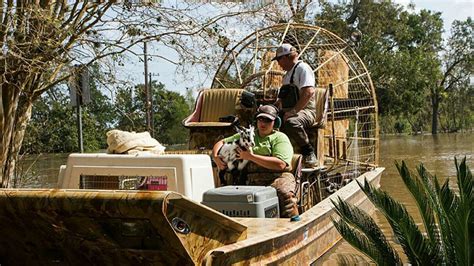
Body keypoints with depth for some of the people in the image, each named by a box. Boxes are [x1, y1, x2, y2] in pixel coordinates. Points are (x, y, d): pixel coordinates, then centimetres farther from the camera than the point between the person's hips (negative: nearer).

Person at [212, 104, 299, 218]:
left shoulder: (280, 138, 11)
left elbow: (280, 164, -6)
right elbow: (221, 142, 30)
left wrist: (251, 156, -8)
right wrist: (216, 157, 7)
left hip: (277, 177, -3)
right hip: (252, 179, 3)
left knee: (286, 194, -37)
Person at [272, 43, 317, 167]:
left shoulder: (303, 68, -6)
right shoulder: (287, 74, 25)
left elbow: (309, 92, -22)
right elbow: (281, 99, 34)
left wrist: (293, 112, -25)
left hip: (305, 110, -9)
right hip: (288, 112, 9)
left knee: (291, 122, -40)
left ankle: (309, 153, -24)